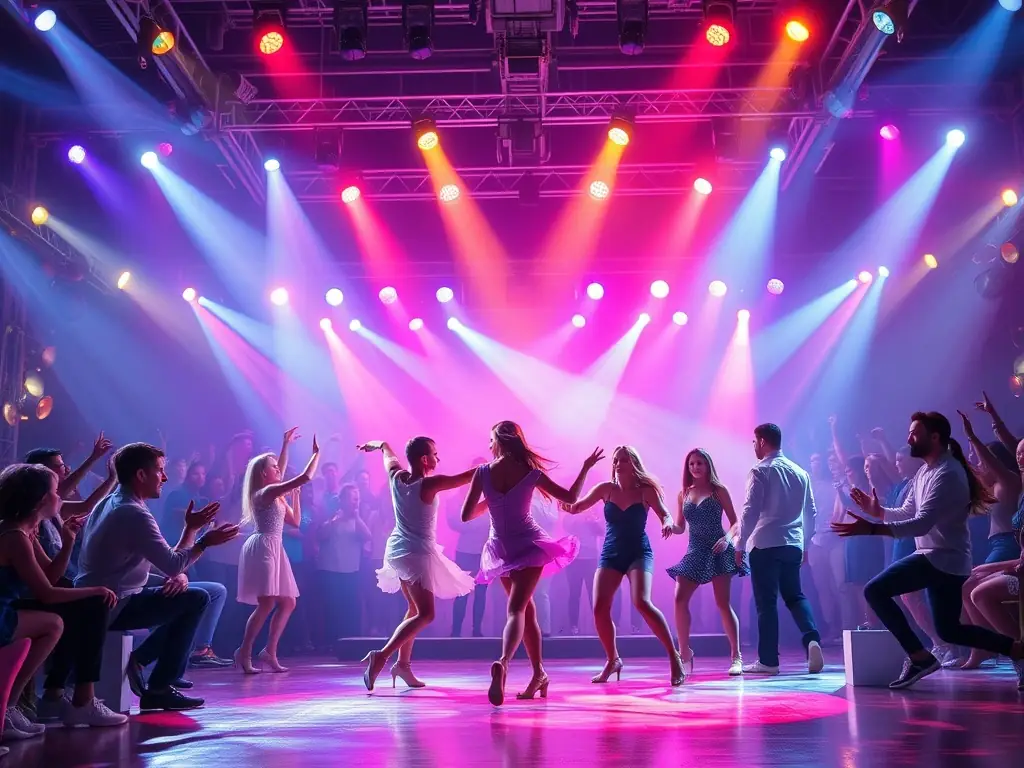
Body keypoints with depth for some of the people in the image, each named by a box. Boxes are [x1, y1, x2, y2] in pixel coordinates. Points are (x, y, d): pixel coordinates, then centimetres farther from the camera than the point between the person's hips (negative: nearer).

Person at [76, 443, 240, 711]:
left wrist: (192, 528, 4)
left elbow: (163, 560, 14)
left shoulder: (111, 503, 12)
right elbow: (172, 565, -23)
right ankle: (158, 690, -5)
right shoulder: (134, 513, -20)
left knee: (181, 592, 18)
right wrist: (205, 541, -10)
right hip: (112, 606, -10)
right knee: (196, 599, -10)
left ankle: (139, 659, 9)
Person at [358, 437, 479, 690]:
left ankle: (403, 664, 18)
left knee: (415, 608, 20)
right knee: (425, 614, -7)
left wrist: (375, 444, 42)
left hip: (399, 550, 8)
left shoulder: (396, 477, -1)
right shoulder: (429, 484, -20)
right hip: (418, 554, -8)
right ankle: (382, 656, -21)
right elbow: (469, 476, -18)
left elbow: (387, 451, 20)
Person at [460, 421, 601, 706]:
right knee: (518, 609, -9)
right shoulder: (531, 472, -5)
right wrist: (586, 468, 16)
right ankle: (502, 663, -35)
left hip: (501, 549, 2)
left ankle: (539, 673, 20)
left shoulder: (483, 472, -6)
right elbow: (570, 498, 3)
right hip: (528, 545, -1)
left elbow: (466, 515, -2)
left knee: (525, 609, 18)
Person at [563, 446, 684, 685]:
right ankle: (612, 661, 13)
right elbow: (575, 507, 2)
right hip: (610, 554, 3)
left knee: (642, 603, -24)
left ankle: (674, 656, -12)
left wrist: (667, 524, -32)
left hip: (639, 553, -3)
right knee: (599, 609, -9)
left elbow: (665, 514, -8)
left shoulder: (646, 490, -3)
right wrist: (567, 504, -21)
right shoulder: (606, 489, 2)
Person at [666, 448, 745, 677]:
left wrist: (727, 538, -19)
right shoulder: (684, 494, 10)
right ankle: (684, 651, 7)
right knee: (679, 600, -6)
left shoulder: (719, 490, 0)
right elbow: (680, 527, 12)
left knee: (723, 604, -6)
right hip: (695, 552, 4)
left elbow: (735, 522, -1)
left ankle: (736, 656, 3)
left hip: (718, 551, -4)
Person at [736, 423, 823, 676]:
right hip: (793, 544, 6)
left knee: (766, 602, 0)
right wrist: (804, 542, 25)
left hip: (765, 544, -5)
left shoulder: (761, 471, -7)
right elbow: (810, 512, 15)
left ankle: (768, 660, 3)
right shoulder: (800, 472, 12)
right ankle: (812, 639, -7)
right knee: (795, 596, 16)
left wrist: (740, 544, -6)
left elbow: (750, 510, -12)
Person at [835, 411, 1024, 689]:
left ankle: (919, 657, -10)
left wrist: (872, 529, -36)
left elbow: (921, 524, -29)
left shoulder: (947, 473, -19)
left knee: (875, 591, -14)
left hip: (943, 559, -10)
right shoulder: (925, 471, 13)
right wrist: (878, 511, -1)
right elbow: (907, 514, 16)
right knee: (949, 630, 17)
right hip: (947, 561, 10)